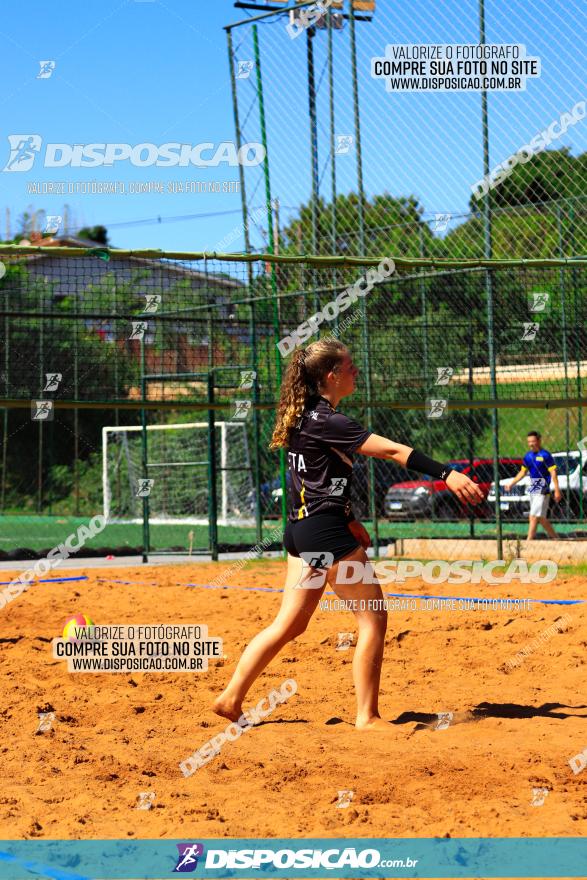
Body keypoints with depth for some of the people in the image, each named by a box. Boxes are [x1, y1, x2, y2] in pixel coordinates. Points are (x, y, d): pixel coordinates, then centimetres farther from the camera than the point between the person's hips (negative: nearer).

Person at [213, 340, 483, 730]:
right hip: (325, 531, -10)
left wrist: (347, 519, 23)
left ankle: (232, 698, 14)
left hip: (303, 529, 10)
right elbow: (392, 450, -23)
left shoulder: (305, 416, 12)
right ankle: (367, 717, 3)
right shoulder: (327, 421, -17)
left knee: (290, 624, 14)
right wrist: (447, 474, -26)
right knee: (374, 618, 0)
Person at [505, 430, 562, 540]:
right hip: (532, 489, 8)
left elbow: (553, 472, -12)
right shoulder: (528, 456, 11)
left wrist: (557, 490, -16)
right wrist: (511, 484, 19)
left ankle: (529, 541, -13)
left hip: (542, 491, -8)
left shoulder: (545, 455, -10)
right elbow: (523, 472, 23)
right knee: (541, 518, 12)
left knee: (534, 517, -12)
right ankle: (555, 538, 25)